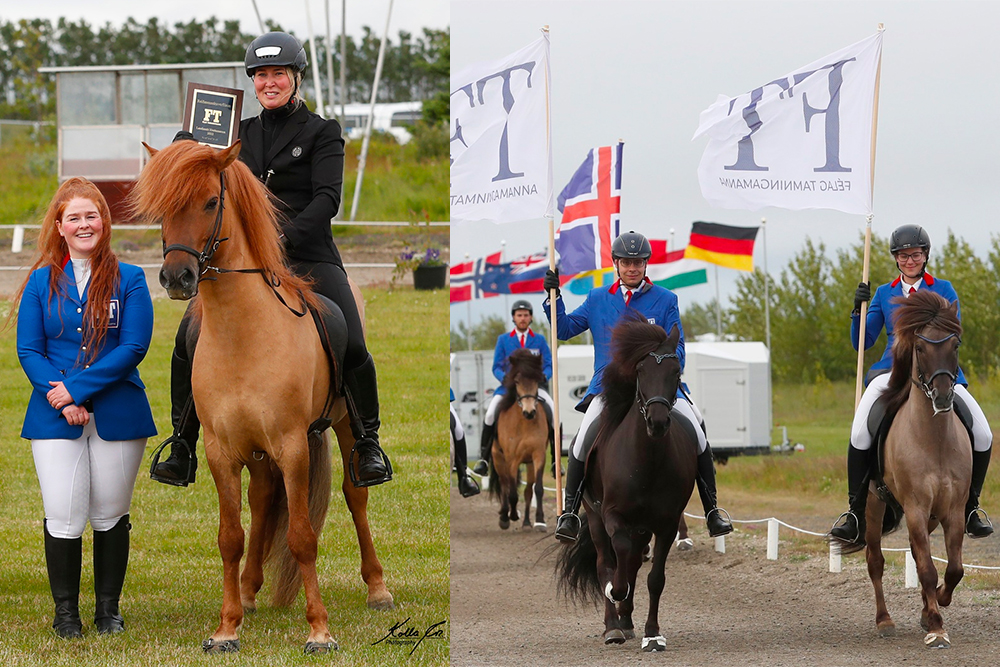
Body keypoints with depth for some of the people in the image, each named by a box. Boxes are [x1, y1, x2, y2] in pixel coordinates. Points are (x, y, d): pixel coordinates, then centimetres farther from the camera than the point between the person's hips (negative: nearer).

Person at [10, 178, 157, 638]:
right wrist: (62, 403, -13)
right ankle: (65, 611, 9)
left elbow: (134, 347, -8)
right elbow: (28, 350, 2)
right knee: (63, 517, -5)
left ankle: (108, 608, 20)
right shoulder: (42, 282, 6)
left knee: (110, 515, 6)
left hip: (116, 415, 0)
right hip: (55, 416, 0)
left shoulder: (129, 280, 1)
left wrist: (77, 388, -16)